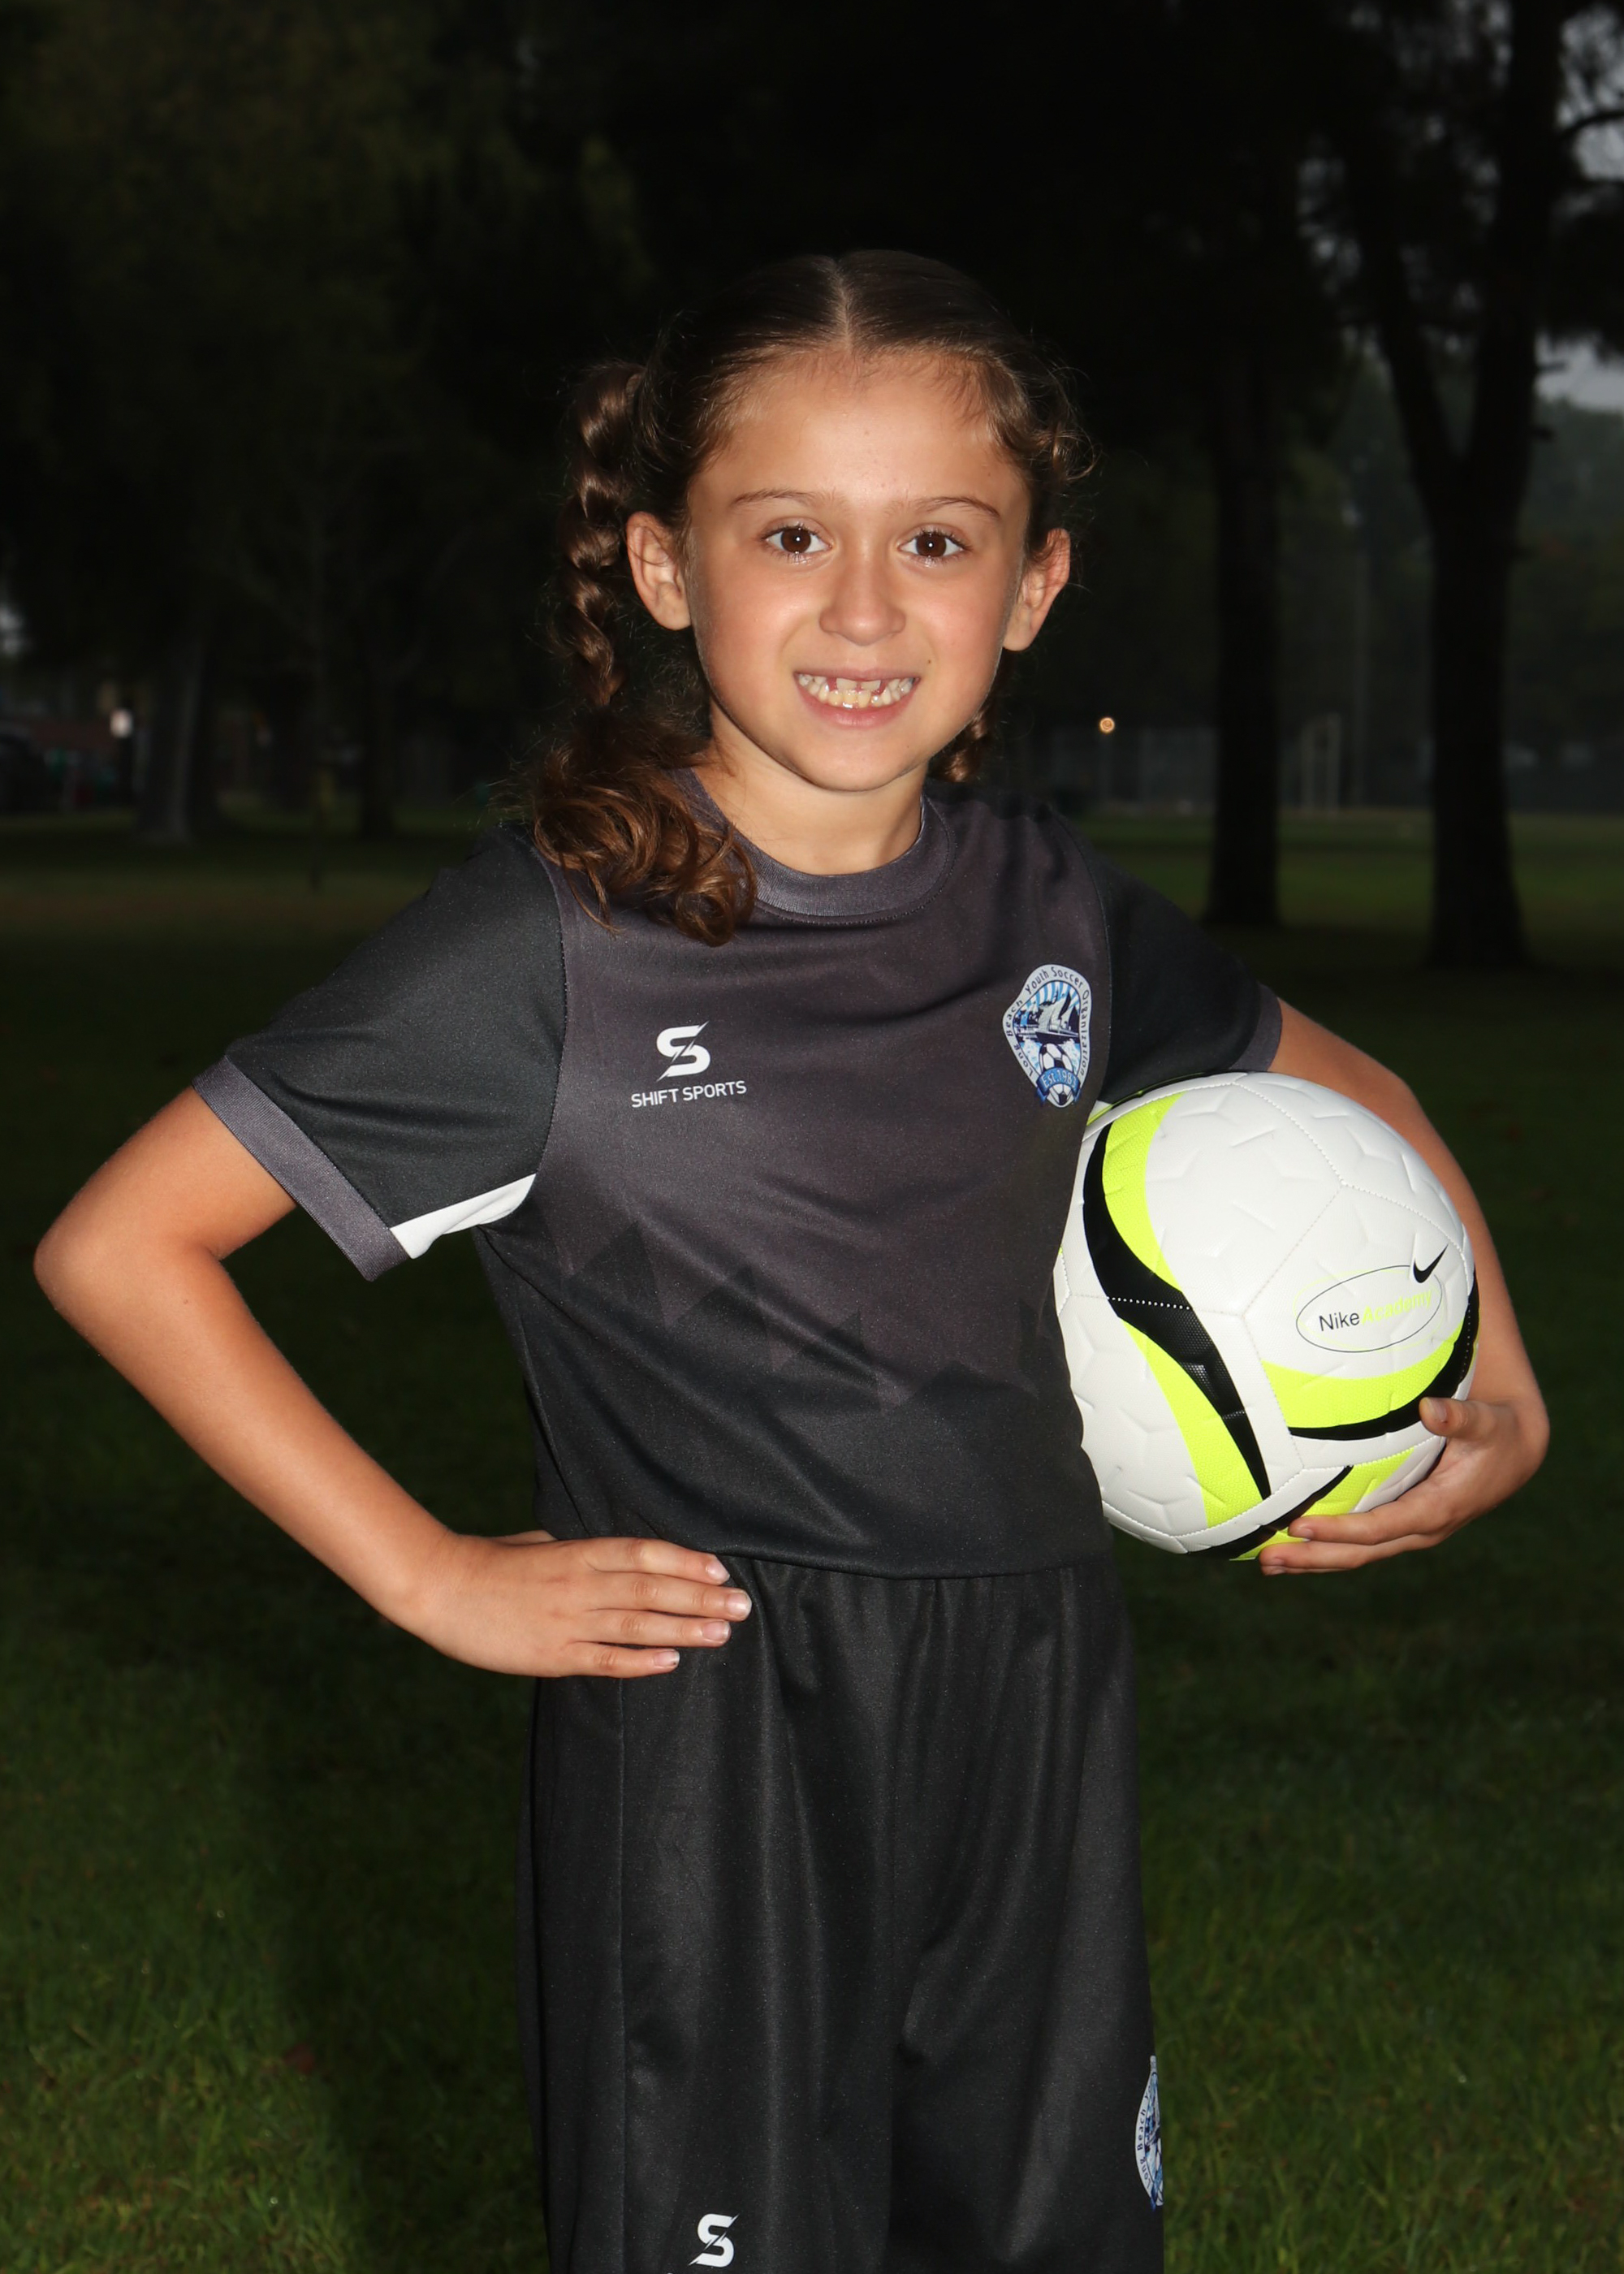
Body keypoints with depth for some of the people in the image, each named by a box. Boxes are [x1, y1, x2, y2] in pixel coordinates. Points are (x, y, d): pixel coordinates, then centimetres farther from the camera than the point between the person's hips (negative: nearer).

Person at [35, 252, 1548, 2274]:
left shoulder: (1052, 914, 2)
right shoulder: (558, 937, -11)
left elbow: (1354, 1103, 22)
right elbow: (119, 1249, -10)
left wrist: (1496, 1401, 7)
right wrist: (430, 1580, -10)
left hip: (1036, 1726, 5)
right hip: (708, 1750, -5)